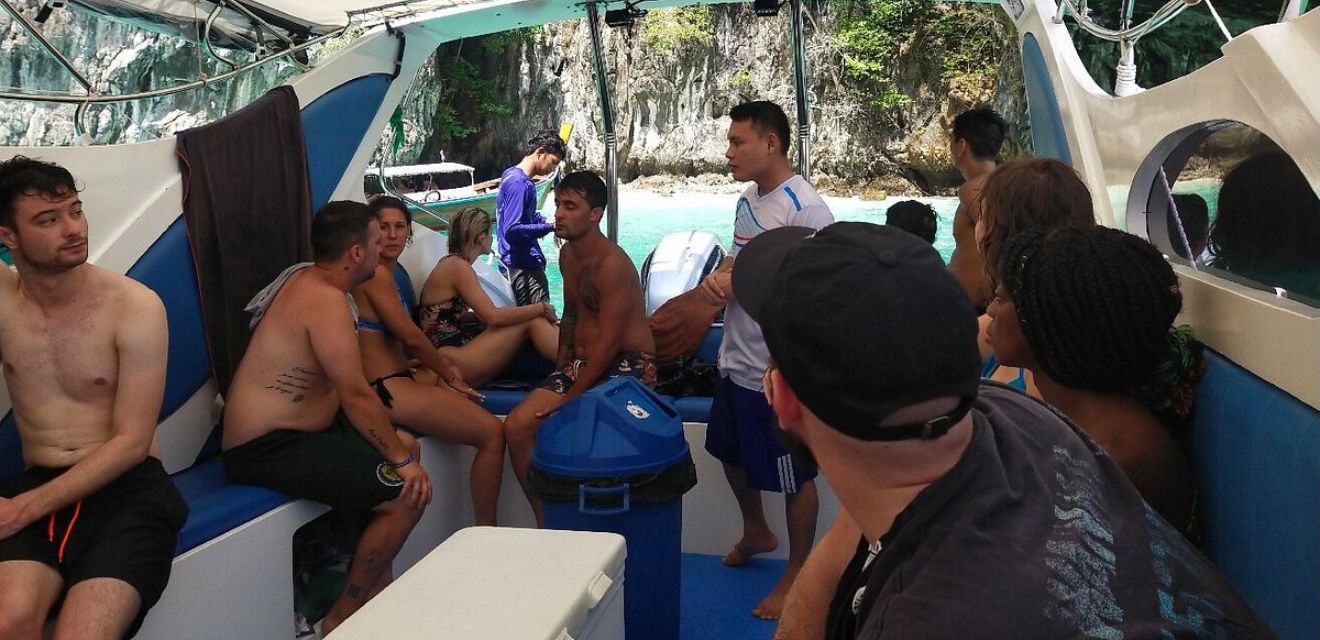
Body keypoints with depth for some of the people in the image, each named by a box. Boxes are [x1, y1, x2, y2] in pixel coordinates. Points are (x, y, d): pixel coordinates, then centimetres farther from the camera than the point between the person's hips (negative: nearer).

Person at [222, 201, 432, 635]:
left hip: (289, 426, 11)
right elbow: (356, 395, -25)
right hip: (268, 450, -11)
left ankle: (376, 584, 25)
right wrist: (402, 462, -15)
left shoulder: (307, 277, 9)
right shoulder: (327, 299, -22)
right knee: (408, 494, -16)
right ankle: (341, 619, 0)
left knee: (406, 447, 19)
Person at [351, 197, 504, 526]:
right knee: (492, 431, -13)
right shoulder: (376, 273, -15)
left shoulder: (386, 271, 15)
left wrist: (442, 364, 6)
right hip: (386, 389, -11)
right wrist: (446, 372, -2)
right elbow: (410, 336, -15)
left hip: (397, 375, 11)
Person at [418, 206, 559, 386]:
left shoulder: (451, 263, 17)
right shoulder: (458, 267, -11)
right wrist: (542, 308, -9)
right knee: (532, 322, -15)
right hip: (449, 362, -9)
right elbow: (494, 316, -19)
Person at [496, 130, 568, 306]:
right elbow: (513, 230, -23)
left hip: (516, 263, 10)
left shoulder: (511, 174, 12)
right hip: (525, 266, -10)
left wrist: (547, 221, 9)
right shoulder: (520, 183, -17)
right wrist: (550, 227, -17)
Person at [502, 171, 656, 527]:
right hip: (580, 363, 9)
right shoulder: (567, 254, 10)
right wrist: (560, 367, 14)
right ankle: (546, 523, 3)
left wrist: (570, 398, -21)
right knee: (516, 426, -9)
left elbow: (609, 342, -22)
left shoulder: (612, 264, -19)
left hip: (626, 365, -8)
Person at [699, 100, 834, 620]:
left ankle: (798, 572, 27)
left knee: (794, 476, 8)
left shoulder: (805, 209, -21)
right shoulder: (749, 198, 7)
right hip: (738, 359, 10)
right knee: (731, 451, 26)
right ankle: (756, 531, 51)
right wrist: (718, 277, -4)